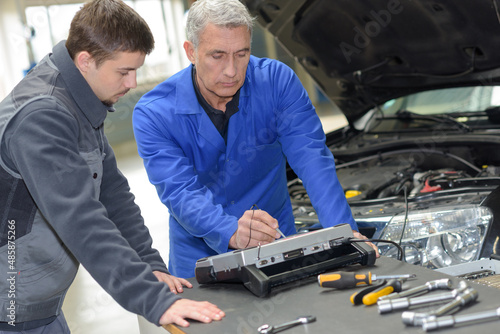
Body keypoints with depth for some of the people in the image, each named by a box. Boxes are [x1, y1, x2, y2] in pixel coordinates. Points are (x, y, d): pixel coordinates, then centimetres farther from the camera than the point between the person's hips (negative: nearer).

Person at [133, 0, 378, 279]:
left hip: (275, 246, 1)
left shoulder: (277, 81, -10)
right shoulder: (153, 115, -15)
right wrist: (232, 233, -43)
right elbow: (181, 193, -23)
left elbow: (311, 158, -17)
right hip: (200, 257, -1)